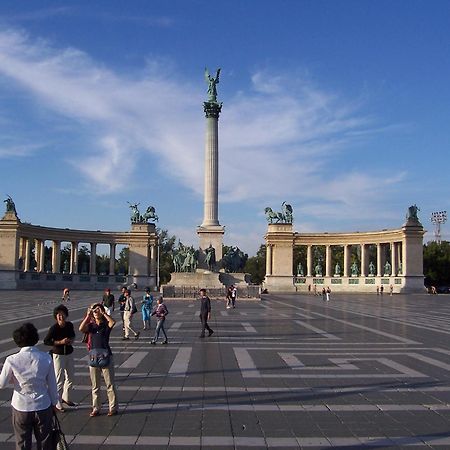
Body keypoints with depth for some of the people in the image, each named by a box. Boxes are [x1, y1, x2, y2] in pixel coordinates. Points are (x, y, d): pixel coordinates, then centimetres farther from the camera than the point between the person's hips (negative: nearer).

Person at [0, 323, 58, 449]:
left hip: (20, 407, -1)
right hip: (43, 407, 1)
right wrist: (53, 403, 11)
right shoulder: (46, 358, -12)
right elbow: (52, 384, -3)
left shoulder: (12, 360, -16)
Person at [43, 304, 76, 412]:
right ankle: (58, 404, 10)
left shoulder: (70, 325, -3)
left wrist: (72, 340, -6)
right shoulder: (53, 328, -18)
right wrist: (60, 342, -23)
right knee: (59, 380, -3)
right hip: (58, 355, -6)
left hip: (69, 353, 6)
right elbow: (46, 341, -16)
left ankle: (66, 397, 37)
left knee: (70, 377, 17)